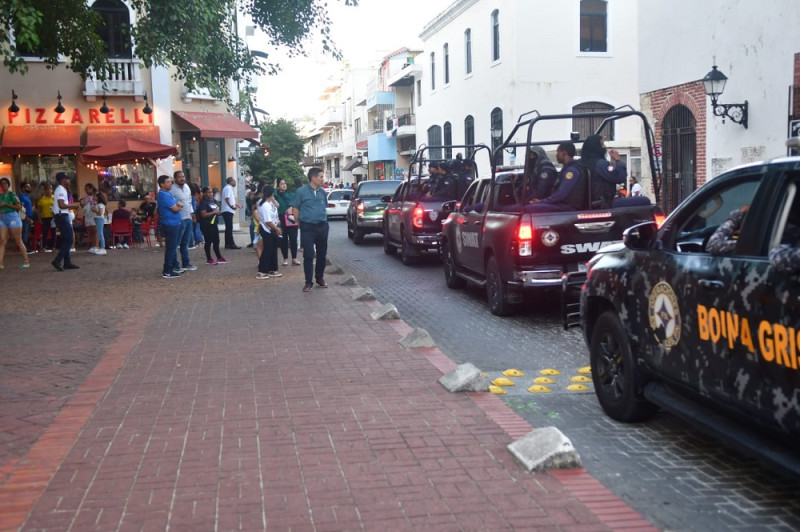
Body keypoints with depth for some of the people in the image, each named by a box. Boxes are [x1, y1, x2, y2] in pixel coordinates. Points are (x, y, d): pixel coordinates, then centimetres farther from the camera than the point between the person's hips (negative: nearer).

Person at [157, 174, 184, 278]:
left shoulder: (167, 194, 16)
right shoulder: (164, 195, -17)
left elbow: (179, 204, 14)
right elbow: (175, 209, -20)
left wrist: (178, 205, -9)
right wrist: (178, 206, 2)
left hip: (174, 223, 10)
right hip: (170, 224, -10)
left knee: (173, 246, 16)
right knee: (171, 247, -8)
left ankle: (172, 267, 24)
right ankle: (167, 272, -6)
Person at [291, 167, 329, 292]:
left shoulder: (322, 192, 6)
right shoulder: (301, 191, -7)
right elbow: (295, 209, -1)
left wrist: (323, 220, 14)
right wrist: (301, 223, 3)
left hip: (322, 226, 4)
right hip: (307, 227, -4)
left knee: (322, 254, 11)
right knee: (308, 255, -4)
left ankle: (320, 277, 27)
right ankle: (308, 282, 4)